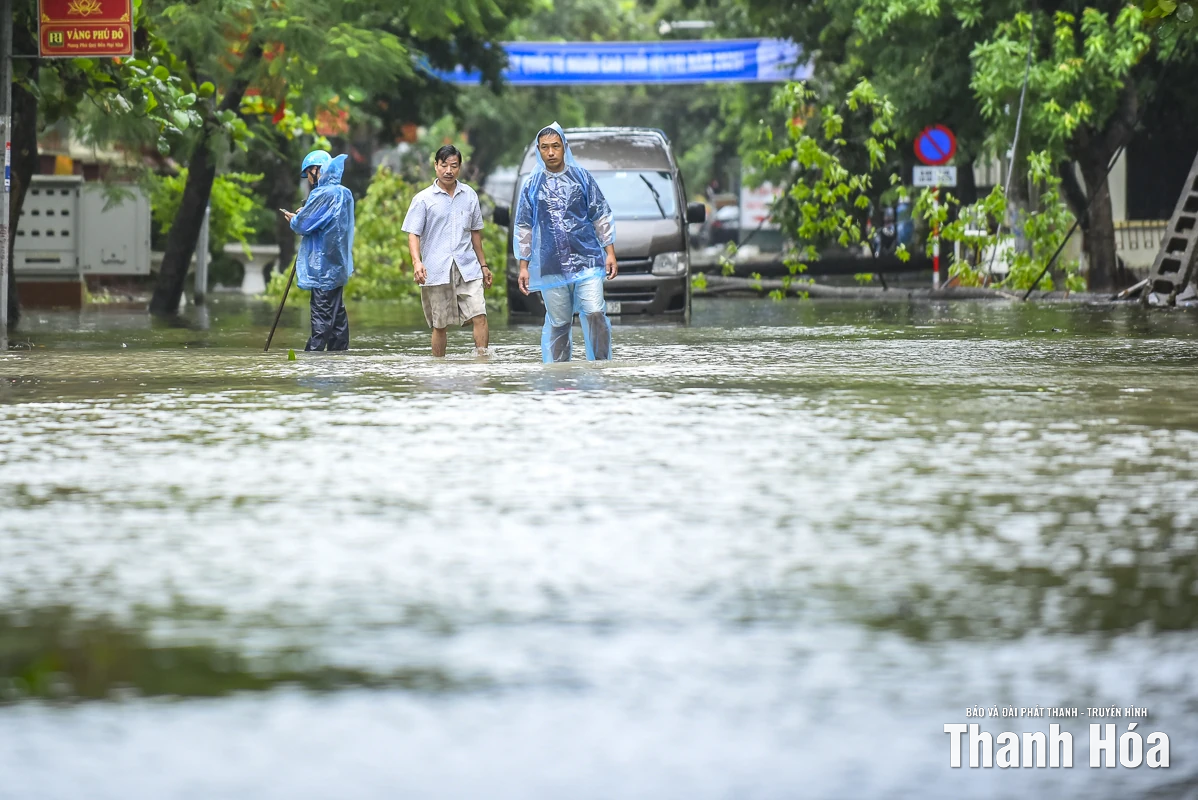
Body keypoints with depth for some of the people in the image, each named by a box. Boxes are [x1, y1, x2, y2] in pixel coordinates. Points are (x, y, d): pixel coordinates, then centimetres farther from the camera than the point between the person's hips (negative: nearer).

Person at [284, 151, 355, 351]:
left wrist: (293, 220, 6)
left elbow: (303, 225, -15)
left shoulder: (322, 194, -16)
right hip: (339, 265, 9)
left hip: (322, 266, -9)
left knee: (322, 316, -10)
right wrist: (301, 216, 13)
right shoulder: (345, 194, 12)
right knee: (337, 313, 12)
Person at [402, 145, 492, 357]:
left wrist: (483, 265, 23)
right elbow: (413, 234, -3)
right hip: (436, 272, -2)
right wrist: (417, 262, -20)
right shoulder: (423, 199, 2)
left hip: (468, 268, 2)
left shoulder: (469, 195, 12)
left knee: (480, 316, -12)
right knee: (439, 325, 3)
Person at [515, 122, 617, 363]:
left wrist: (610, 253, 2)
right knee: (558, 323, 3)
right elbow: (524, 227, 11)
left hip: (587, 260, -1)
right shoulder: (531, 185, 9)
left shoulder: (582, 177, 7)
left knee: (595, 313, -14)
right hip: (551, 267, 1)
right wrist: (524, 266, 6)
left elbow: (601, 217, 8)